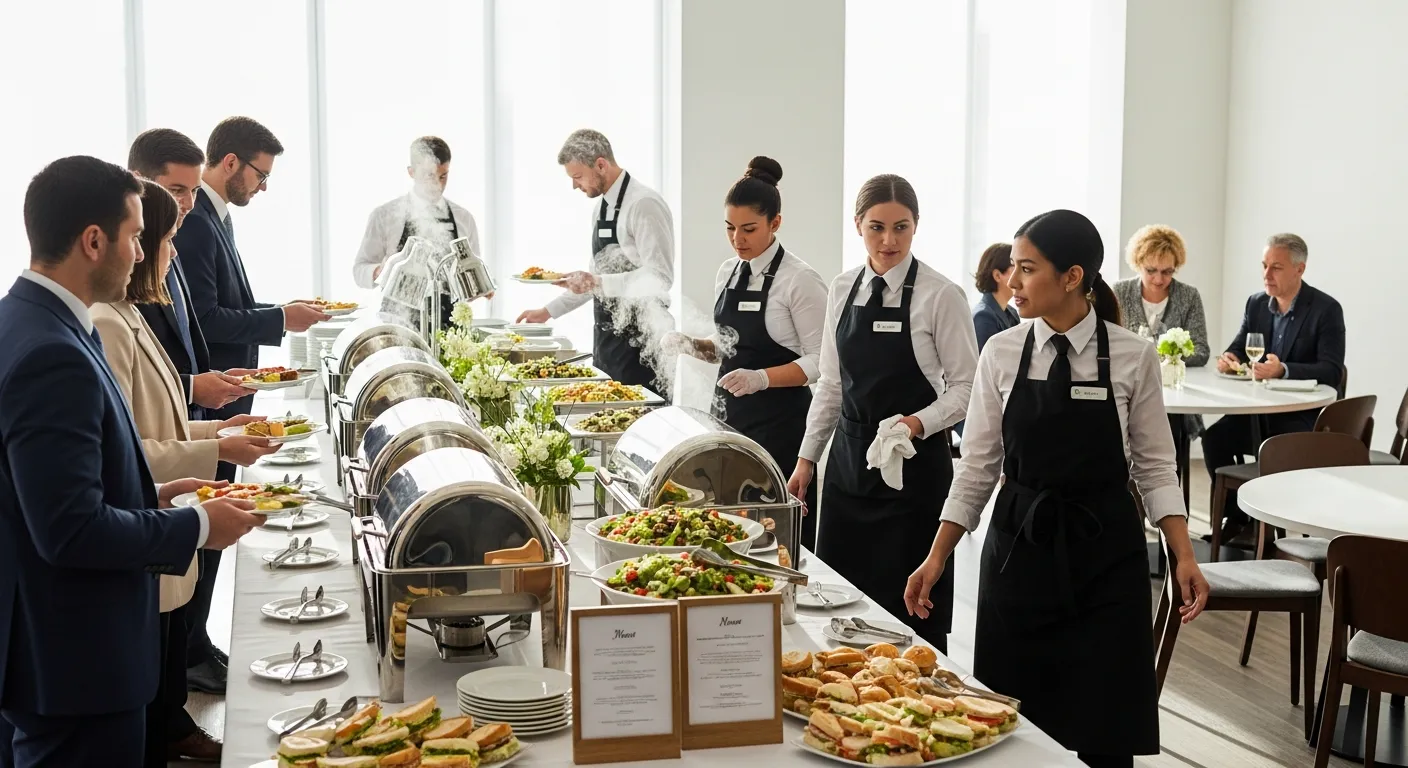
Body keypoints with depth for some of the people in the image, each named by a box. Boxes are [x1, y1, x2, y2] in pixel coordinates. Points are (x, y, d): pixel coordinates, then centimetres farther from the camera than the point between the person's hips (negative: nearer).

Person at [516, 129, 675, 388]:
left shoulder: (644, 205, -14)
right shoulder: (600, 209, 14)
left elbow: (660, 277, -22)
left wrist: (599, 283, -29)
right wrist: (549, 311, 20)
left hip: (639, 340, -9)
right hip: (607, 337, 9)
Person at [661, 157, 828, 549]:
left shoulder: (799, 279, -12)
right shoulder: (728, 271, 9)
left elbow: (820, 360, -13)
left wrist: (762, 378, -25)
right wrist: (694, 346, 0)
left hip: (779, 424, -7)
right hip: (730, 414, 7)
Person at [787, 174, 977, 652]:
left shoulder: (940, 296, -10)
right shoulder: (842, 290, 7)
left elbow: (966, 387, -7)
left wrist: (920, 423, -23)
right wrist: (807, 456, 11)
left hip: (915, 463, -5)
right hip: (849, 456, 5)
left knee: (910, 602, -2)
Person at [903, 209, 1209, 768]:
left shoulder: (1133, 357, -5)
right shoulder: (1001, 354, -1)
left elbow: (1154, 467, 1)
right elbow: (978, 467, 3)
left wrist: (1184, 558, -9)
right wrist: (937, 558, 0)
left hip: (1105, 553, -1)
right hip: (1019, 548, 2)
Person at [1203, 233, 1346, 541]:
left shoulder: (1326, 309, -12)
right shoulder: (1256, 303, 6)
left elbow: (1332, 372, -20)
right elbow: (1237, 350, 10)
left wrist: (1283, 370, -35)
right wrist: (1229, 358, -16)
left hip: (1307, 415, -5)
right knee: (1215, 437, -17)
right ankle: (1236, 518, -1)